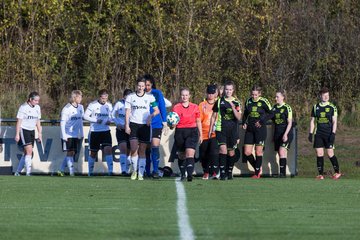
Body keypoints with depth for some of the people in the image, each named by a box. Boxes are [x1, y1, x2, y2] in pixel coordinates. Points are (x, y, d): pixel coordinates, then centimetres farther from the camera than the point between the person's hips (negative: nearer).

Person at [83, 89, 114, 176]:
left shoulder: (109, 105, 6)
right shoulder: (93, 105, -7)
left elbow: (111, 116, 17)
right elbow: (86, 116, -8)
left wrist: (110, 121, -5)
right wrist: (96, 120, -19)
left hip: (106, 131, 2)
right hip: (94, 132, -2)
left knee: (108, 149, -15)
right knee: (93, 153, 8)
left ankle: (110, 171, -18)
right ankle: (90, 172, 23)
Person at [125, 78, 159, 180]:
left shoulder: (150, 97, 5)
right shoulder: (130, 97, 6)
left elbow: (157, 110, 8)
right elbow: (127, 112, 5)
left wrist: (151, 116, -12)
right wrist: (127, 125, -4)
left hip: (145, 125, 0)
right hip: (134, 124, 0)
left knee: (142, 151, 2)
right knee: (134, 148, -14)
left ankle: (141, 174, 5)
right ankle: (134, 171, 2)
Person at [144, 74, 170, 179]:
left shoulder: (157, 93, 1)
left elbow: (163, 108, 5)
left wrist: (165, 124, 3)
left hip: (156, 125, -2)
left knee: (155, 147, -12)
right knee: (146, 149, 5)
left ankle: (155, 171, -10)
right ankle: (147, 171, 13)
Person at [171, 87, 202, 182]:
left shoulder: (195, 107, 6)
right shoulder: (176, 108, 1)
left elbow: (198, 122, 15)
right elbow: (173, 123, 0)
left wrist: (200, 135, 15)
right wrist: (172, 125, -24)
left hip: (192, 132, -1)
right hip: (180, 132, 1)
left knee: (190, 153, -18)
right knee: (181, 155, 10)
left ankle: (190, 175, -28)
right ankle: (183, 175, 27)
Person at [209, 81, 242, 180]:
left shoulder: (236, 102, 4)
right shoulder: (219, 101, 5)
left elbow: (239, 117, -5)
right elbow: (214, 116, 12)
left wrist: (233, 108, -19)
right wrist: (211, 129, 10)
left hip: (233, 130, 1)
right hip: (221, 129, -1)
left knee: (231, 152, 7)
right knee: (223, 149, -16)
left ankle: (229, 172, 23)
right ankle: (222, 173, -15)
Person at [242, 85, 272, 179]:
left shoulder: (263, 102, -7)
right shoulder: (248, 101, 7)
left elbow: (271, 114, -4)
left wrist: (262, 121, -14)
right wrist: (244, 123, 4)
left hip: (260, 129, -5)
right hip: (249, 129, 5)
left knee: (258, 151, -1)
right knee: (247, 152, 0)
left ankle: (257, 173, 10)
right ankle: (257, 168, 21)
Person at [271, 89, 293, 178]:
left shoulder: (287, 108, -7)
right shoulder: (274, 107, 11)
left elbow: (289, 122, -10)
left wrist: (285, 134, -18)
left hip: (286, 134, -6)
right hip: (277, 133, 6)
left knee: (282, 151, -18)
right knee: (280, 154, 5)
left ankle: (282, 173, -21)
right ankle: (282, 173, 9)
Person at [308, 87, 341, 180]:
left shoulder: (332, 107, 1)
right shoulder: (316, 107, 9)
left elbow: (334, 121, -2)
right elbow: (312, 121, 15)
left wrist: (333, 133, -11)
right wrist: (311, 133, 8)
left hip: (328, 134, -3)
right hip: (318, 133, 3)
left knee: (330, 153, -5)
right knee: (319, 154, -1)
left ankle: (337, 172, 9)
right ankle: (320, 174, 4)